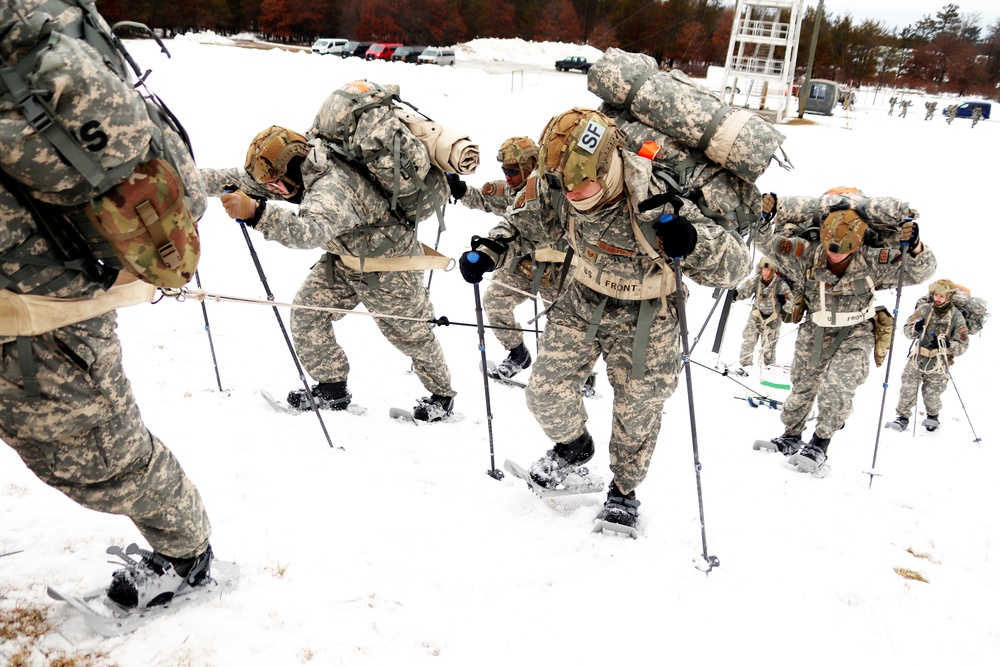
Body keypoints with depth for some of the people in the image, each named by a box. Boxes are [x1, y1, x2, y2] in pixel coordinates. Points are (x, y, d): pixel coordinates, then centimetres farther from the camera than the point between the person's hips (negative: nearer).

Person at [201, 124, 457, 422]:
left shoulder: (331, 188, -37)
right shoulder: (302, 168, -9)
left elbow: (311, 232, -56)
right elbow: (246, 180, -2)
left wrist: (255, 213, -64)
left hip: (391, 266, -8)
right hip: (344, 259, 8)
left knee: (411, 333, 9)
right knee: (306, 311, -2)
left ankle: (442, 395, 33)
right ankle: (332, 389, 12)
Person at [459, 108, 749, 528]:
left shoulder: (655, 204, -34)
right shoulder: (555, 190, -19)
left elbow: (734, 265, -32)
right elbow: (526, 219, 5)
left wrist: (690, 241, -53)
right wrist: (491, 249, -13)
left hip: (644, 317, -3)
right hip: (584, 300, 4)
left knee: (637, 413, 10)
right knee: (546, 392, 1)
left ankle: (624, 490, 39)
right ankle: (573, 447, 35)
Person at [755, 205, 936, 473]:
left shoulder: (872, 262, -20)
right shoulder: (806, 255, -18)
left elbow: (919, 271, -17)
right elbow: (768, 244, -10)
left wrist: (916, 249, -38)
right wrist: (763, 222, -30)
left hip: (855, 334, -2)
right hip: (815, 331, 2)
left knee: (837, 386, -23)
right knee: (802, 387, 12)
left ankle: (821, 443, -3)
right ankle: (790, 436, 36)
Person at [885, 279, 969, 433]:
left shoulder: (957, 318, -8)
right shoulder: (924, 311, -3)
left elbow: (963, 346, -8)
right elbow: (906, 331, 3)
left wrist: (945, 344, -26)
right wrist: (915, 328, -20)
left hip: (939, 364, -2)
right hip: (917, 359, 2)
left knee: (931, 395, 8)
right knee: (907, 391, 0)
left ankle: (933, 416, 36)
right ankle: (902, 418, 15)